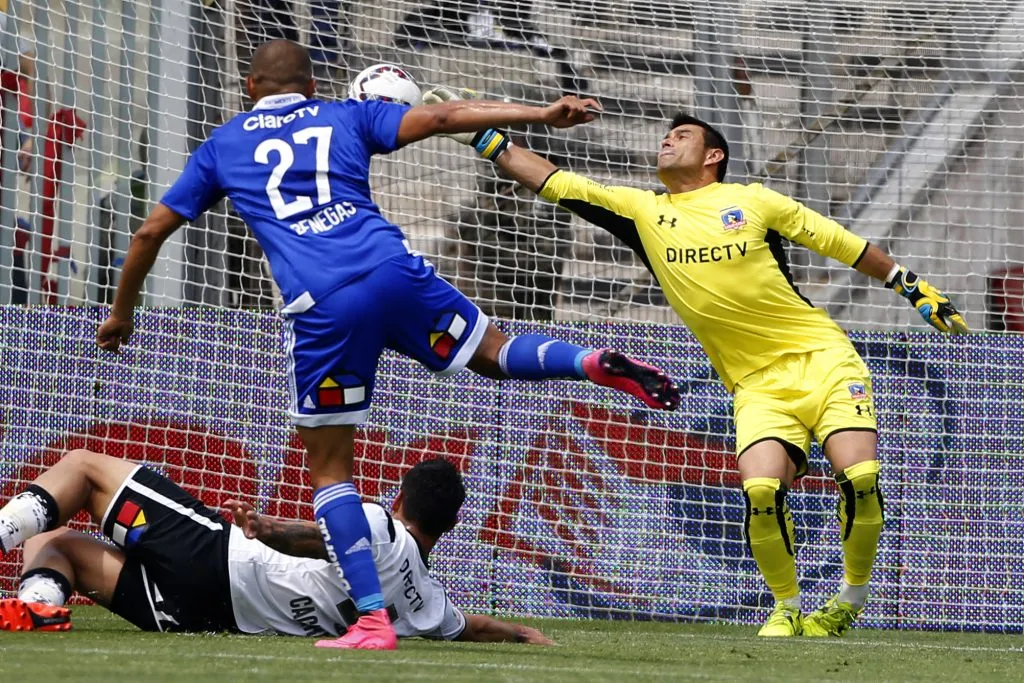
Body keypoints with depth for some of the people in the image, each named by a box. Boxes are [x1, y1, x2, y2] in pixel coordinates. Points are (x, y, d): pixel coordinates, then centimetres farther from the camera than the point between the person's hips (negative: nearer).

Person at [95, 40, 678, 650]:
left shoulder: (223, 146, 23)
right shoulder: (346, 118, 23)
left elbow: (152, 231, 26)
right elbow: (440, 117, 10)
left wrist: (122, 312, 40)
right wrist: (542, 113, 9)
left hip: (320, 305, -2)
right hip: (393, 271, 2)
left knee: (330, 468, 8)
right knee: (495, 353, 24)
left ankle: (372, 620, -1)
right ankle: (595, 364, -6)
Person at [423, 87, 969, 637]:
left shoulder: (752, 201, 2)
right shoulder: (642, 212, 8)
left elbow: (841, 243, 10)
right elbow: (554, 183, 7)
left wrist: (915, 290, 13)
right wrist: (482, 134, 3)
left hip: (822, 359, -1)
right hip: (758, 386, 2)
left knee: (859, 477, -20)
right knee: (760, 489, -23)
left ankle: (852, 600, 3)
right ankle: (787, 608, 0)